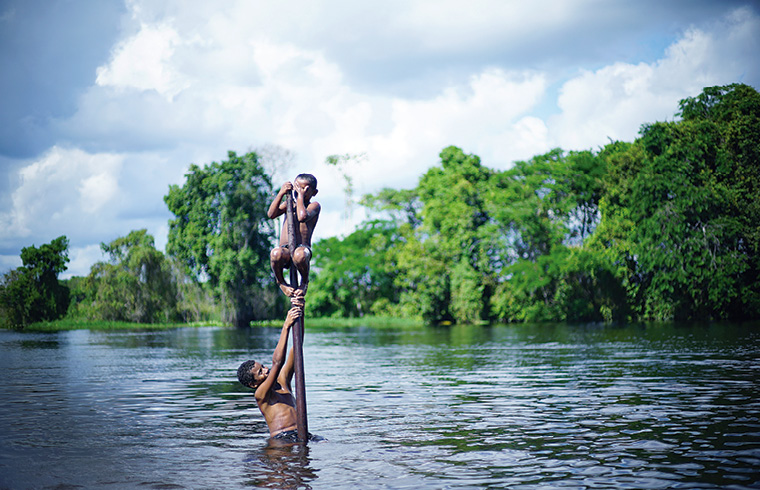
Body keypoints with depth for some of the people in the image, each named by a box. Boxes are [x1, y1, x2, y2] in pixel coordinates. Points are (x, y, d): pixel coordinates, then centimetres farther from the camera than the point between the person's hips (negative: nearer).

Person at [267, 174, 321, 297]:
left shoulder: (314, 205, 6)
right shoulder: (289, 203, 22)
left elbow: (302, 217, -17)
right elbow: (271, 214, 4)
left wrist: (300, 197, -7)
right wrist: (281, 193, -2)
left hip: (302, 248, -3)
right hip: (285, 250, 3)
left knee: (299, 255, -42)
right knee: (276, 253, -37)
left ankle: (305, 281, -8)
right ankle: (281, 282, -5)